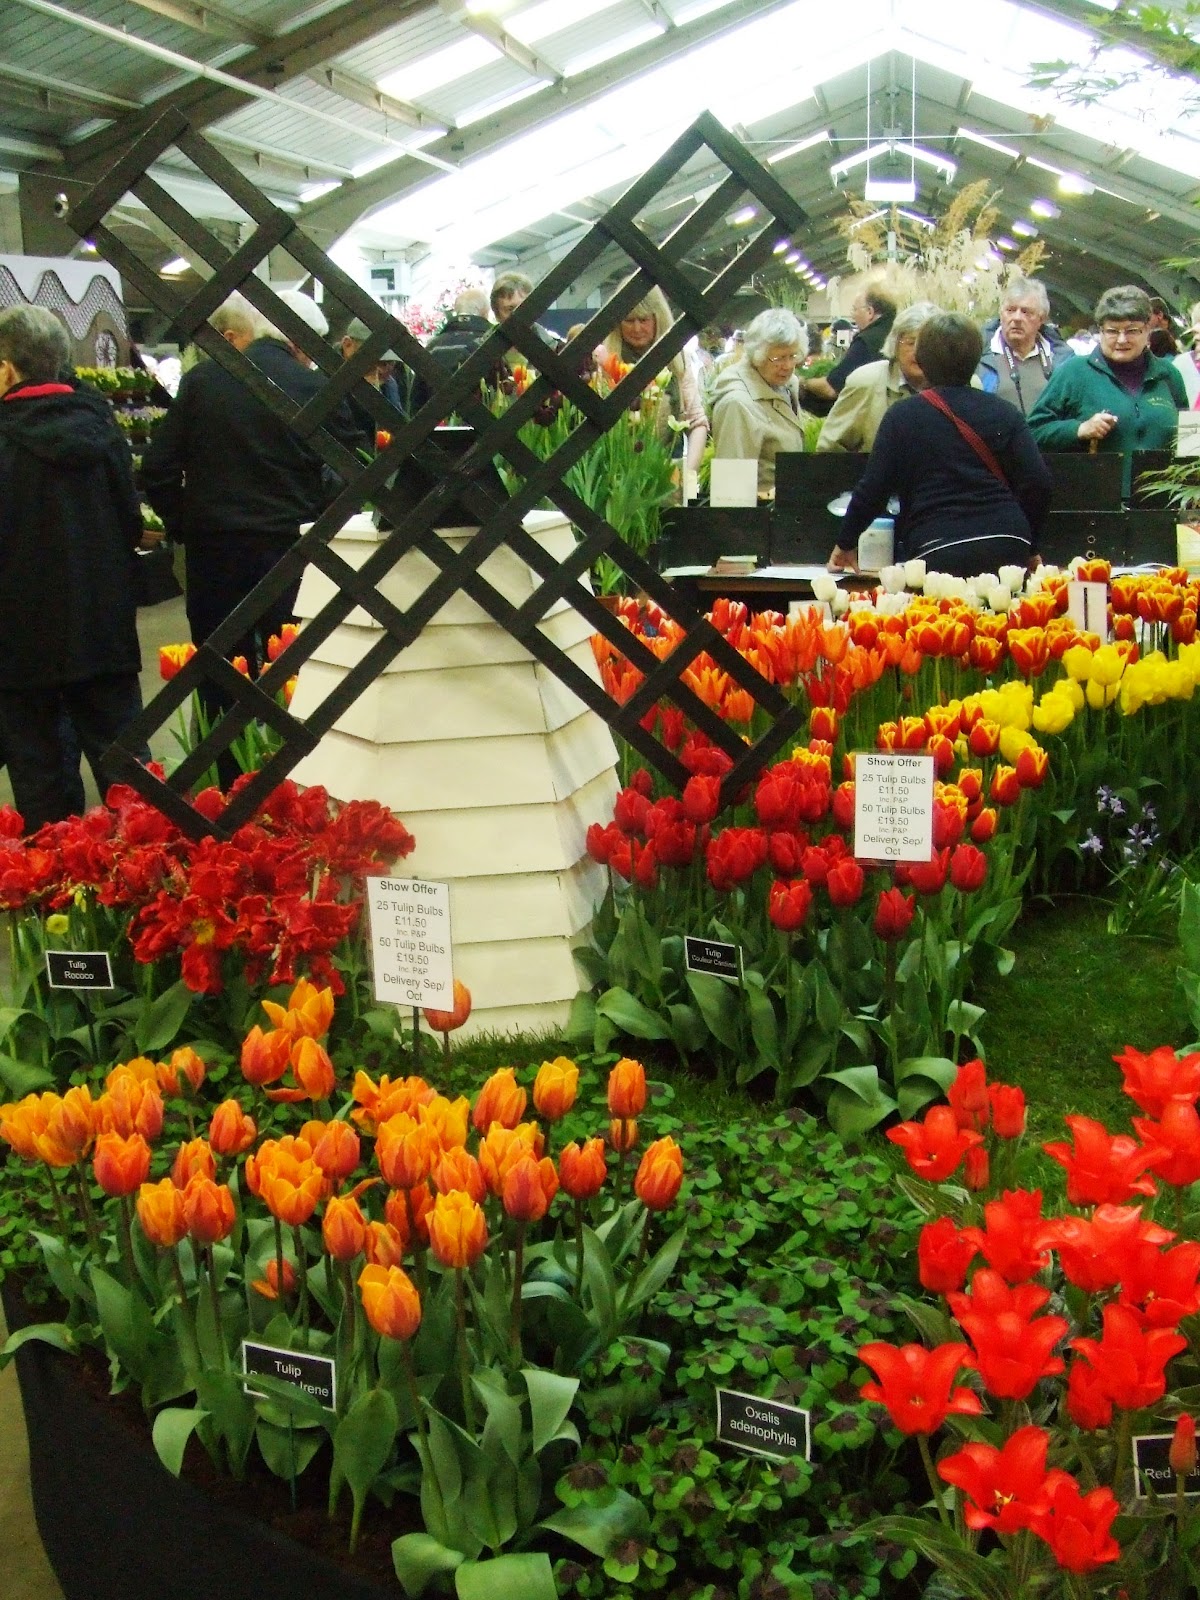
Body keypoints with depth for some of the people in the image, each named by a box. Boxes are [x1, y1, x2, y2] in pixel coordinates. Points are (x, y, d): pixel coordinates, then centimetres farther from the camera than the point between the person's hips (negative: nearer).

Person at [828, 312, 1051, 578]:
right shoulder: (1003, 413, 11)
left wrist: (845, 544, 17)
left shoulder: (902, 416, 6)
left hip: (936, 555, -2)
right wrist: (1026, 545, 16)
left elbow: (872, 491, 3)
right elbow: (1037, 483, 3)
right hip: (1007, 551, 2)